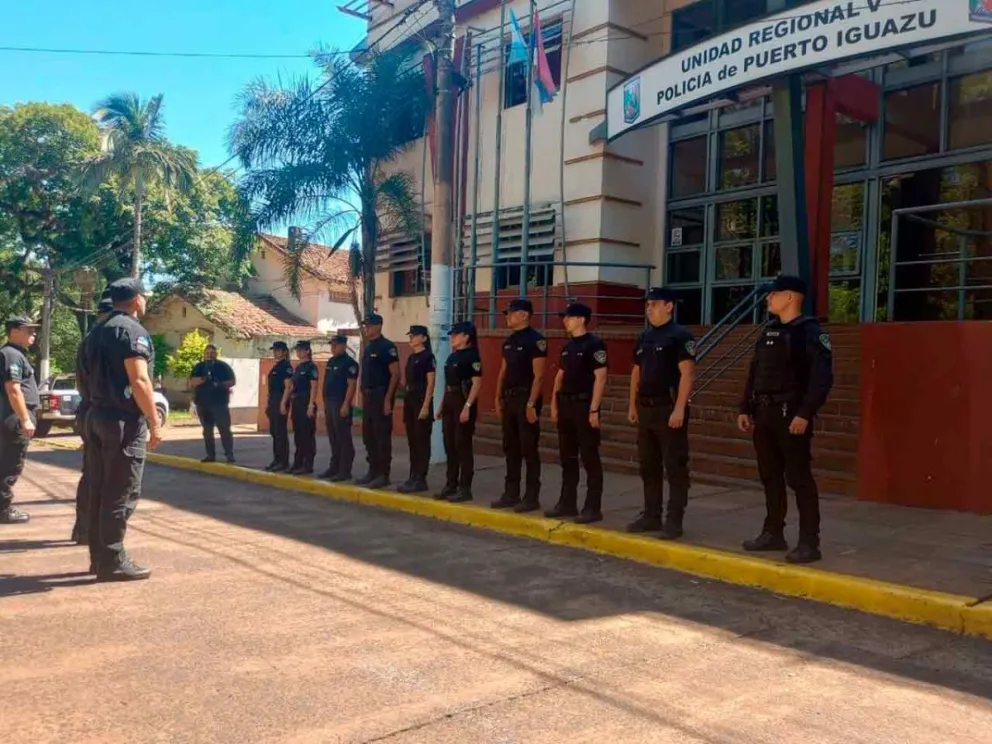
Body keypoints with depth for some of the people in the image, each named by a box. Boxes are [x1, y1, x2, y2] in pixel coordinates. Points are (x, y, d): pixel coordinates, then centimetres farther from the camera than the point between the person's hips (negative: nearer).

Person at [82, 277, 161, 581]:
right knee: (121, 493, -5)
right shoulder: (132, 330, -12)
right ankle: (112, 561, -2)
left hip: (97, 417, 9)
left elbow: (91, 376, 19)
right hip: (124, 421, -9)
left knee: (99, 490, 11)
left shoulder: (97, 331, 16)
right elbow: (139, 381, -20)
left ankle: (99, 556, 18)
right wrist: (154, 423, -17)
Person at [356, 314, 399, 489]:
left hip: (381, 396, -9)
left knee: (382, 436, -5)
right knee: (368, 436, 12)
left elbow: (395, 374, -15)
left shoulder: (387, 347, -10)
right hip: (368, 396, 9)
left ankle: (383, 474, 0)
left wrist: (388, 399, -19)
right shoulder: (368, 347, 16)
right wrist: (364, 396, 15)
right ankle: (373, 471, 20)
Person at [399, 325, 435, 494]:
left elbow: (430, 383, -13)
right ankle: (413, 477, 14)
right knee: (412, 441, 9)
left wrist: (426, 406, -19)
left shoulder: (428, 357, -8)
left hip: (422, 401, -8)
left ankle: (421, 480, -2)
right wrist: (406, 401, 14)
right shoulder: (411, 358, 16)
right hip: (409, 400, 8)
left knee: (422, 441, -5)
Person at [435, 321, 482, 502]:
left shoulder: (472, 356, -10)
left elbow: (477, 383, -16)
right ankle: (451, 485, 18)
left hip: (463, 402, -9)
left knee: (463, 445, -5)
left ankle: (465, 488, 1)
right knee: (449, 445, 10)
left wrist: (468, 406, -23)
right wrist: (442, 405, 17)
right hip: (449, 402, 9)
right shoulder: (452, 356, 16)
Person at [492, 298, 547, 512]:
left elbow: (538, 376, -15)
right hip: (509, 399, 8)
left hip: (526, 399, -8)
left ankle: (532, 497, 3)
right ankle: (511, 494, 19)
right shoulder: (509, 341, 14)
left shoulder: (535, 340, -10)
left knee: (529, 450, -3)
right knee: (511, 449, 12)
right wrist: (498, 398, 13)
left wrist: (531, 404, -20)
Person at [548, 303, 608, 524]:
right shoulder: (567, 346, 14)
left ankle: (593, 508, 3)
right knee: (567, 458, 12)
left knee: (590, 458, -3)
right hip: (565, 406, 8)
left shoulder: (595, 344, -9)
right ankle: (567, 503, 21)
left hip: (584, 406, -8)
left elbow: (600, 378, -14)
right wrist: (554, 404, 12)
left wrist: (594, 409, -19)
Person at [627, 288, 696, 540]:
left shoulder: (680, 336, -9)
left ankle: (674, 520, 4)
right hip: (646, 408, 8)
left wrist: (679, 409, -21)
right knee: (648, 466, 13)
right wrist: (632, 405, 14)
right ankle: (651, 516, 22)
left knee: (675, 467, -2)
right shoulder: (644, 337, 14)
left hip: (669, 408, -8)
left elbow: (687, 374, -15)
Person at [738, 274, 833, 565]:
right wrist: (746, 409, 11)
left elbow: (822, 378, -16)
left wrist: (805, 413, -22)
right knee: (770, 476, 13)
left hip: (791, 415, -8)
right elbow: (754, 373, 17)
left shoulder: (810, 332, -9)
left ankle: (809, 542, 2)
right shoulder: (769, 332, 14)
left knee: (799, 478, -4)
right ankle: (773, 534, 23)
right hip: (764, 414, 8)